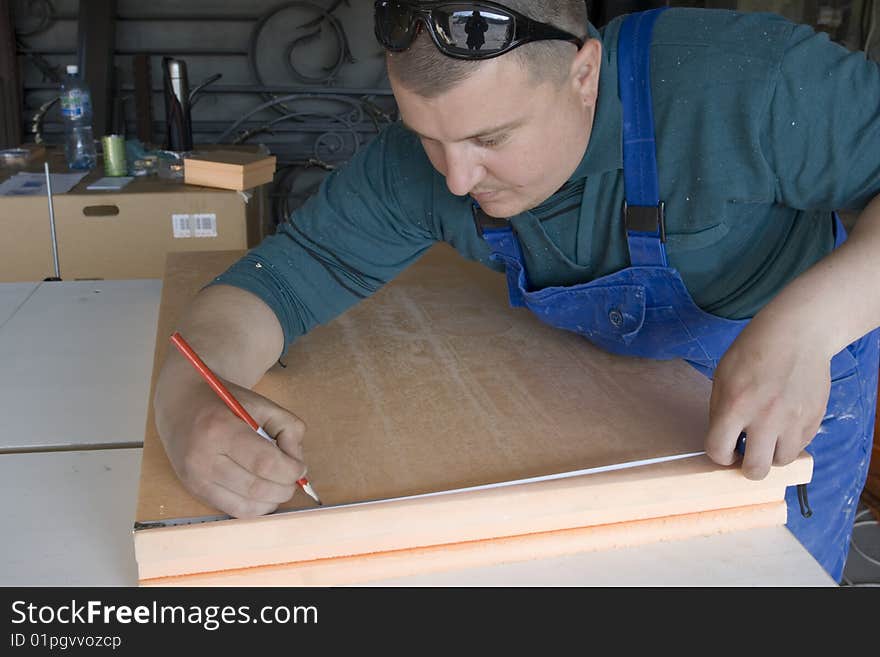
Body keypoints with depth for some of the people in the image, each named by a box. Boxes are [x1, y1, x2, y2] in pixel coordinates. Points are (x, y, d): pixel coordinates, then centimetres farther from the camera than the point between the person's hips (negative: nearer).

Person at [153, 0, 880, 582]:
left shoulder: (742, 79, -38)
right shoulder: (419, 163, -25)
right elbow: (287, 273, -22)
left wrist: (809, 321, -49)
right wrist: (187, 389, -43)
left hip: (802, 389, -2)